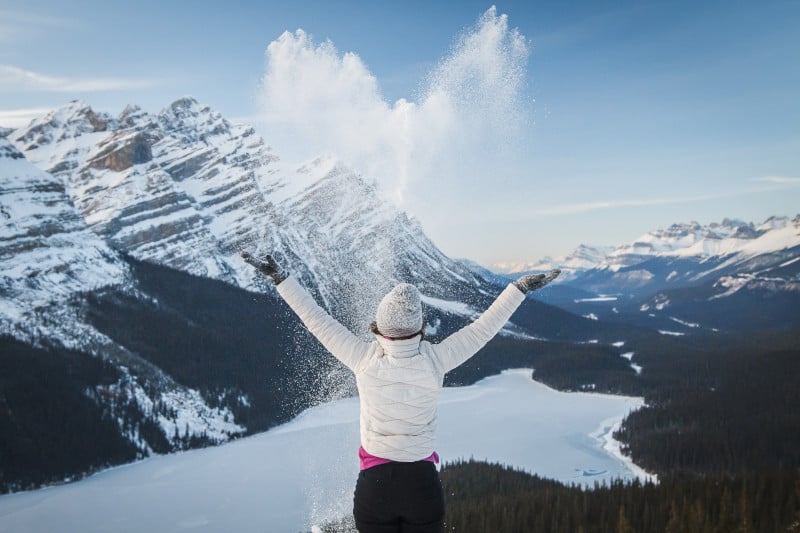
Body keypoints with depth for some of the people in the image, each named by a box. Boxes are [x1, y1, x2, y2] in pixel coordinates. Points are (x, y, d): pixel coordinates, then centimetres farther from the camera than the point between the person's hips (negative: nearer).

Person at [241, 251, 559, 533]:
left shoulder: (363, 358, -13)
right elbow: (484, 328, -4)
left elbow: (317, 321, -5)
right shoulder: (436, 359, -13)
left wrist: (280, 278, 4)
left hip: (373, 481, 0)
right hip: (423, 483, 0)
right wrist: (520, 287, 6)